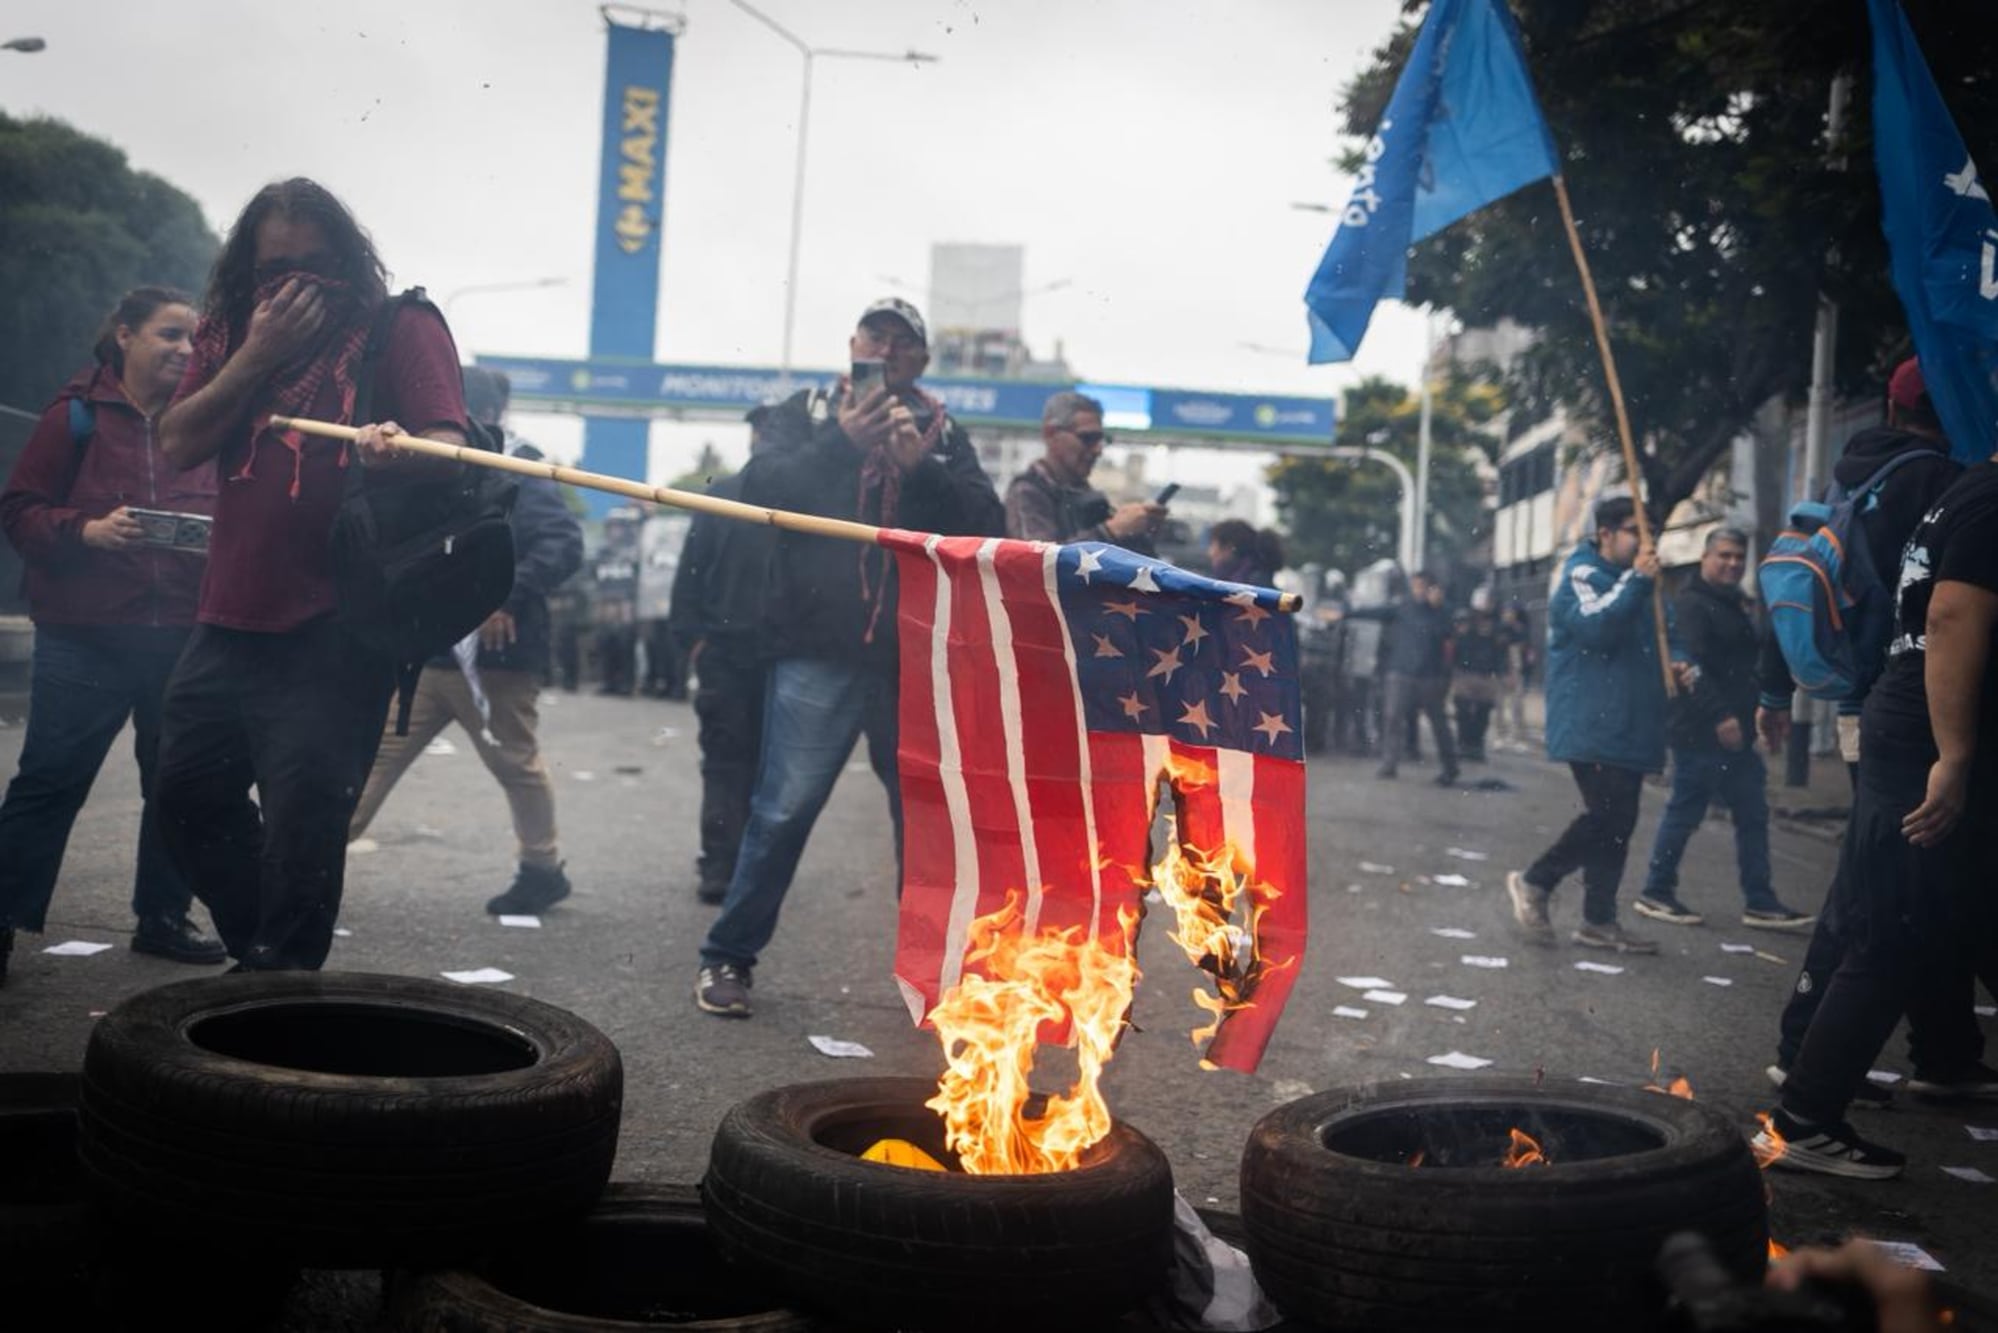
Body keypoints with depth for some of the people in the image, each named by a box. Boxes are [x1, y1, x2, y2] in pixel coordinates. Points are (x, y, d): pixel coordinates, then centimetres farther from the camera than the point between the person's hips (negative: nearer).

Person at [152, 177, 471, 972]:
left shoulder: (402, 327, -3)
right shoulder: (230, 333, 13)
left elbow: (449, 447, -14)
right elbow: (178, 446, 3)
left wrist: (398, 448, -37)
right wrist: (256, 356, -7)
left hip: (335, 630, -6)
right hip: (227, 621, 7)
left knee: (301, 816, -9)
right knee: (188, 794, 15)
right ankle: (259, 951, 31)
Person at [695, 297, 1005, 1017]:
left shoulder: (943, 435, 13)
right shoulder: (805, 416, 10)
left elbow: (987, 525, 1)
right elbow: (761, 488, -6)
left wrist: (921, 466, -13)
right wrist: (841, 444, -16)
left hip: (915, 661, 2)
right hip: (819, 653, -2)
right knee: (783, 810, -4)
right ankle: (727, 957, 10)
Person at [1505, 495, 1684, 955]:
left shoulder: (1631, 580, 22)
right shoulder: (1582, 576, -6)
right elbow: (1596, 628, -25)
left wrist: (1669, 670, 12)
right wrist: (1638, 581, -22)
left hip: (1627, 726, 9)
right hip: (1592, 724, -9)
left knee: (1616, 822, 8)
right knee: (1606, 816, -16)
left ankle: (1599, 921, 12)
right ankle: (1534, 882, -1)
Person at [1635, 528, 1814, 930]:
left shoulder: (1735, 606, 20)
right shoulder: (1691, 604, -10)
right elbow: (1692, 666, -21)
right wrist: (1720, 716, -27)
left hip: (1735, 733, 9)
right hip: (1700, 731, -9)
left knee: (1753, 816, 8)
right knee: (1684, 813, -2)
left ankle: (1760, 902, 12)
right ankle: (1656, 892, 9)